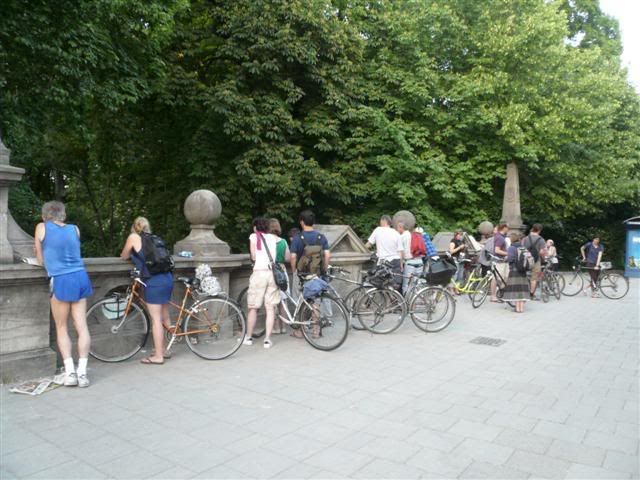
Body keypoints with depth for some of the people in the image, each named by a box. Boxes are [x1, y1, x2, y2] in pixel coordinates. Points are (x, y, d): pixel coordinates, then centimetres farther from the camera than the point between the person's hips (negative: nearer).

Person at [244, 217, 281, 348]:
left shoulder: (253, 236, 6)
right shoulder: (274, 237, 16)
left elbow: (253, 257, 1)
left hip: (259, 272, -3)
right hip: (273, 273, 3)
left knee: (253, 307, 9)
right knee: (270, 308, 6)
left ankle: (248, 337, 19)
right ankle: (267, 339, 7)